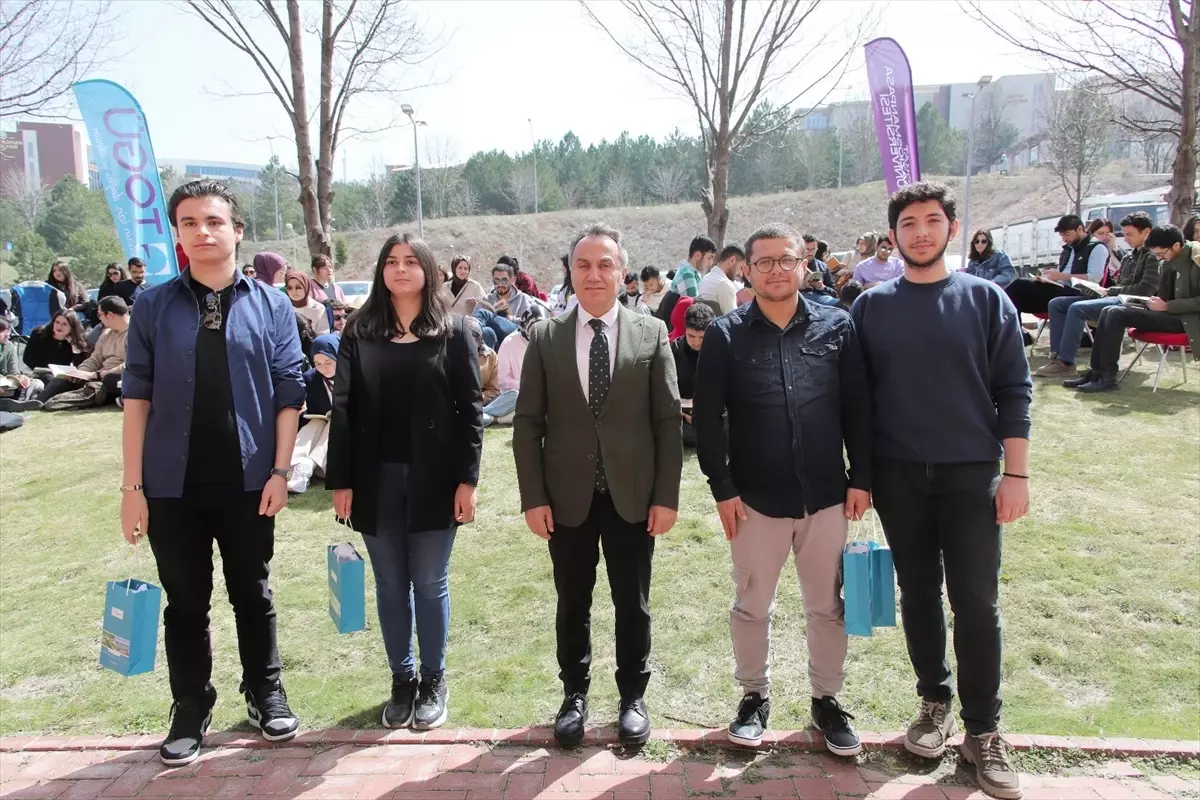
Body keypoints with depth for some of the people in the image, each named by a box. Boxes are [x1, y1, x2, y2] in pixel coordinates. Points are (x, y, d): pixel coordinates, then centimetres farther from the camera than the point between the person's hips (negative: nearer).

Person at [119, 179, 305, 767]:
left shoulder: (271, 306, 0)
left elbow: (289, 394, -1)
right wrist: (132, 484, -4)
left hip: (247, 481, 0)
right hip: (172, 484, 1)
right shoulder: (153, 306, 0)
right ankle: (190, 710, 28)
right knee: (184, 603, 12)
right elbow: (136, 396, 0)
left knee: (253, 595, 14)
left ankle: (265, 695, 32)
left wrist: (280, 471, -7)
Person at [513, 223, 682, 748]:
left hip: (632, 496, 0)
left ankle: (633, 695, 30)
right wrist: (533, 497, -5)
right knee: (572, 603, 13)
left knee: (633, 603, 11)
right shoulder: (545, 339, 2)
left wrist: (667, 495, -6)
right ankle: (575, 694, 32)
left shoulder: (651, 334, 0)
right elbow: (527, 423, 1)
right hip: (568, 498, 1)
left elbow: (668, 420, -1)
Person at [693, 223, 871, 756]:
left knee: (828, 606, 13)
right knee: (752, 606, 12)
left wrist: (861, 478, 1)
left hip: (827, 495, 2)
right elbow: (708, 419, -4)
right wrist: (722, 488, -7)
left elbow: (858, 409, 4)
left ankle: (827, 699, 32)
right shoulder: (725, 335, -3)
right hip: (755, 498, -1)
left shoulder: (837, 326, 1)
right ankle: (755, 695, 32)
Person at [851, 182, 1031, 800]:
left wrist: (1015, 474, -6)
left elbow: (1013, 391, -1)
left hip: (971, 473, -1)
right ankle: (935, 701, 29)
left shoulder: (986, 299, 0)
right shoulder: (871, 306, 3)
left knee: (976, 602, 0)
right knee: (919, 594, 11)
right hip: (898, 476, 1)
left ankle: (983, 730, 14)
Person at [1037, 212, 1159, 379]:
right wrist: (1103, 290, 4)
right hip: (1116, 297, 9)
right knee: (1056, 303, -4)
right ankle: (1057, 357, -14)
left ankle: (1065, 363, -29)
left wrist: (1110, 291, -12)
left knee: (1077, 308, -31)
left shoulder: (1154, 256, -4)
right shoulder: (1129, 256, 23)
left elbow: (1146, 290, -15)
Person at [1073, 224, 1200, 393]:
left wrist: (1166, 306, -19)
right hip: (1170, 312, 9)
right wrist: (1158, 303, 0)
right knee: (1110, 311, -6)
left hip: (1185, 319, -9)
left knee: (1117, 314, -21)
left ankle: (1107, 378, -20)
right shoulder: (1170, 261, 11)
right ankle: (1096, 372, -10)